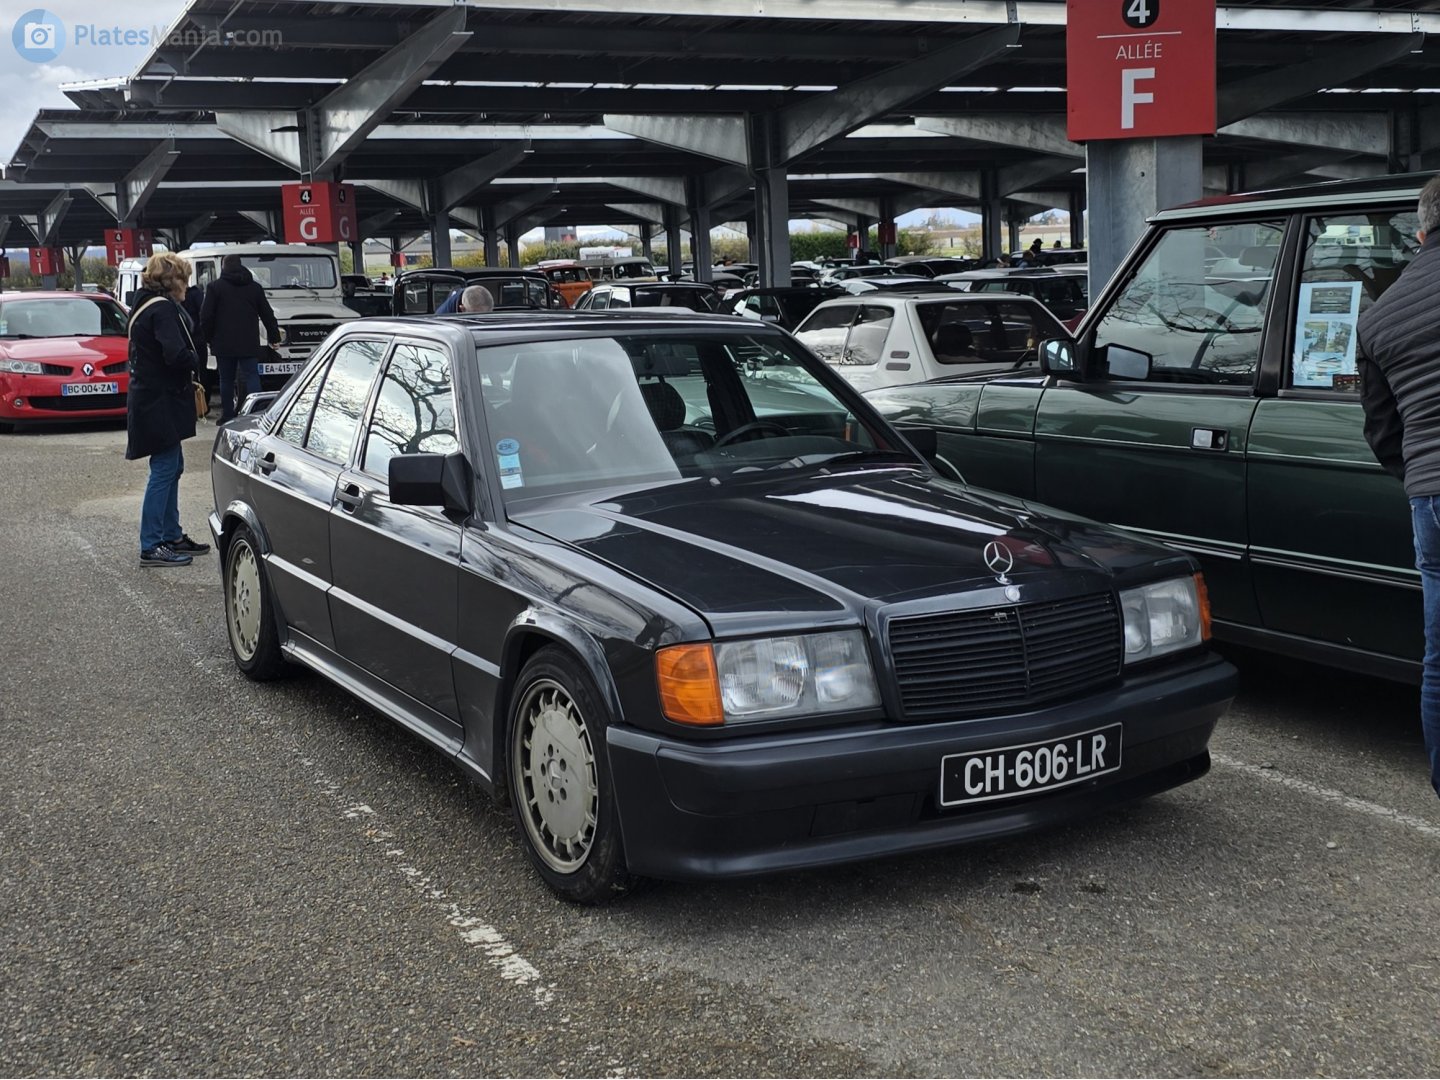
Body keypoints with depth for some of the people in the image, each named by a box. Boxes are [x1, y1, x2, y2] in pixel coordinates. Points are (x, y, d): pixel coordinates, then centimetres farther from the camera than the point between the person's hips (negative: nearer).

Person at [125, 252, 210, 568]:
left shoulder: (146, 305, 16)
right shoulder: (163, 308, -16)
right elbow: (175, 354, -25)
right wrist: (195, 360, -7)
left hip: (151, 397, 11)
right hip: (160, 402, -11)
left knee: (172, 468, 17)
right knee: (164, 471, -6)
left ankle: (172, 536, 25)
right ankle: (151, 547, -3)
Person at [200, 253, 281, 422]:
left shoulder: (215, 287, -1)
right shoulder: (255, 287, 7)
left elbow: (206, 317, -4)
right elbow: (267, 315, 9)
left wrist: (208, 338, 7)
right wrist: (274, 337, 17)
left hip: (224, 343, -1)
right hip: (249, 344, 1)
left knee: (227, 380, 8)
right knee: (251, 377, -1)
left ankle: (227, 416, 12)